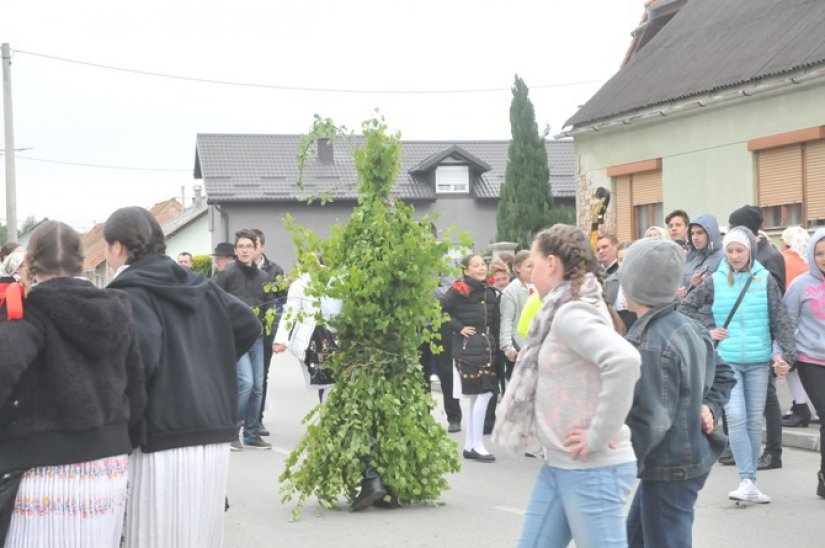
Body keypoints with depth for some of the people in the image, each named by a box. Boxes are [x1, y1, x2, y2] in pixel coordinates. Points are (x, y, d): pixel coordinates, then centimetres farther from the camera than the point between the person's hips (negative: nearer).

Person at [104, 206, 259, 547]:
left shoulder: (129, 291, -6)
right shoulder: (199, 286, 14)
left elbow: (140, 356, -19)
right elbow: (248, 325, 15)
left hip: (163, 442, -7)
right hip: (215, 433, 7)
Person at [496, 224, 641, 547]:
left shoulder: (571, 314, -17)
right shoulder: (563, 312, 12)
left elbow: (624, 360, -33)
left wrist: (599, 436, -25)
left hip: (592, 469, -10)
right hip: (559, 466, 10)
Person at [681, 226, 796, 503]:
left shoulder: (765, 280, 1)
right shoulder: (716, 281, 1)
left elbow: (780, 320, -1)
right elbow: (687, 307, 10)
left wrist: (785, 352, -11)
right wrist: (706, 331, 1)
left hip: (759, 361, 1)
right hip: (726, 360, -1)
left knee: (754, 420, 5)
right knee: (736, 417, -12)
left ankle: (749, 480, 14)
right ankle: (747, 481, -14)